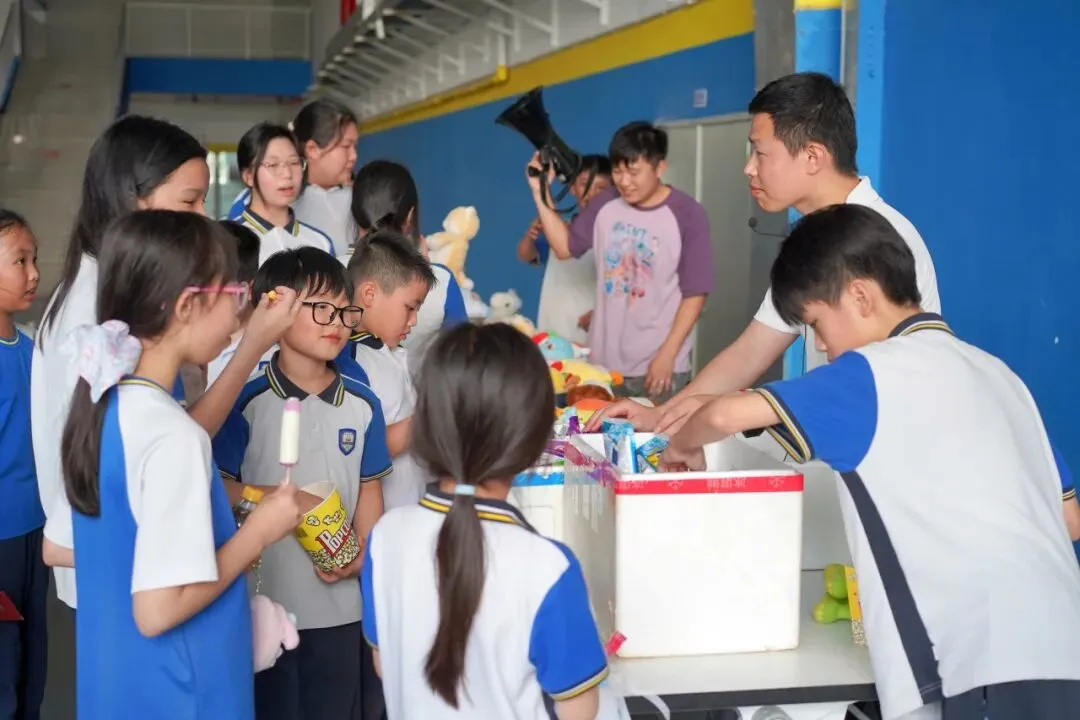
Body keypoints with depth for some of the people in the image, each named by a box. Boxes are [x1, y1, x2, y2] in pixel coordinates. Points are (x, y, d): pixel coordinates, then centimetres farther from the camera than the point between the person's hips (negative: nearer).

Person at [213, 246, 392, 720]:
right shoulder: (248, 401, -10)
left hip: (340, 605, 4)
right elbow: (218, 488, -7)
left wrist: (362, 554, -8)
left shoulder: (362, 405, 2)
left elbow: (369, 491, 7)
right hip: (265, 601, -4)